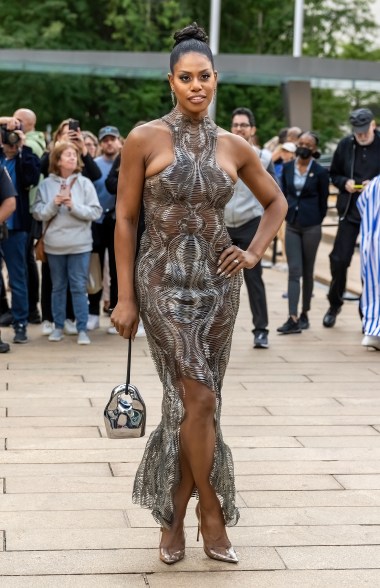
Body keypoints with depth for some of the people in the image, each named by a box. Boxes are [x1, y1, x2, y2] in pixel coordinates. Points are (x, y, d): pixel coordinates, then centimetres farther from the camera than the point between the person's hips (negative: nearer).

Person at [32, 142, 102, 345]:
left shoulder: (84, 183, -2)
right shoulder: (46, 184, 1)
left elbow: (95, 212, -6)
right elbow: (38, 213, -1)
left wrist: (74, 206, -18)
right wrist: (53, 204, -17)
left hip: (79, 244, -1)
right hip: (54, 244, 1)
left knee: (79, 287, 1)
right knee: (58, 287, 11)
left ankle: (82, 329, 5)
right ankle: (58, 327, 20)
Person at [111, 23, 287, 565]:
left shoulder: (233, 147, 5)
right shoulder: (145, 139, -5)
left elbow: (276, 203, 19)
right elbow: (125, 220, -3)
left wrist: (253, 253, 4)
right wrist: (125, 297, -6)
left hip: (218, 282, 4)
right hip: (164, 281, -3)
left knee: (190, 400, 7)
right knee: (199, 400, -9)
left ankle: (173, 517, 21)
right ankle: (211, 510, 11)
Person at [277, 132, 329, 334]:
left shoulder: (320, 172, -6)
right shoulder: (287, 168, 4)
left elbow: (323, 201, 3)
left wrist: (315, 220, 9)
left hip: (311, 227, -2)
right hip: (292, 226, 3)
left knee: (307, 271, 7)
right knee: (294, 271, -5)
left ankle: (304, 315, 18)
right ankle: (293, 319, -12)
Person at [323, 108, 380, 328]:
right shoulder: (345, 145, 2)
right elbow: (334, 174, 12)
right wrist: (344, 183, -7)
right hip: (350, 211, 2)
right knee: (339, 259, 1)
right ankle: (334, 303, 23)